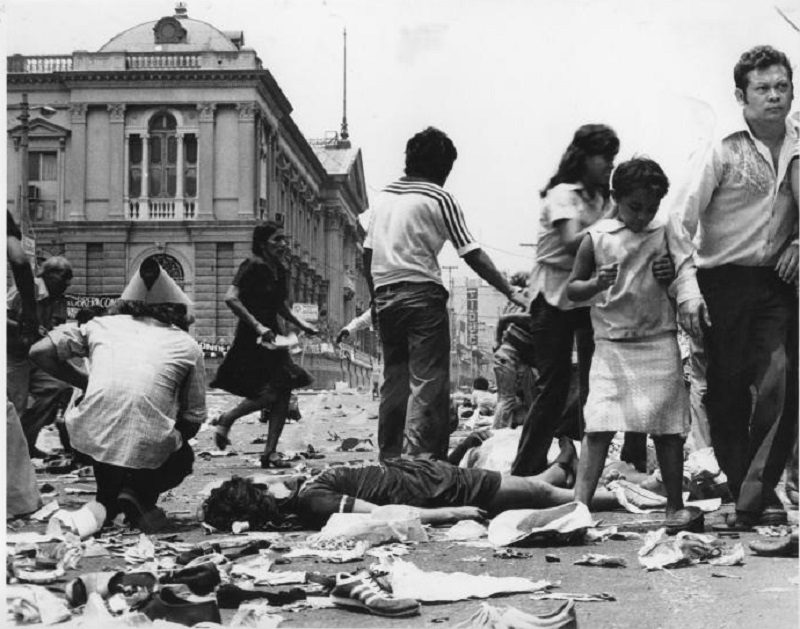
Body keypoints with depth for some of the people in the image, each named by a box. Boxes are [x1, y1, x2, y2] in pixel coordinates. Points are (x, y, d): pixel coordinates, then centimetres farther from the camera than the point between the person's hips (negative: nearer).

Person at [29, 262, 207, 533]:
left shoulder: (103, 324, 17)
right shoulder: (187, 345, 14)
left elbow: (40, 352, 9)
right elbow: (193, 421, 14)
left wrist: (84, 382, 22)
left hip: (91, 438, 2)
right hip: (148, 447, -2)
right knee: (182, 459, 33)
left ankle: (106, 501, 22)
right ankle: (139, 492, 4)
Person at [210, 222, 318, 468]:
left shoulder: (280, 271, 13)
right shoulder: (253, 266, -12)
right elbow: (231, 298, -22)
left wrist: (300, 323, 14)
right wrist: (257, 326, -25)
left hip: (271, 335, 8)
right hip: (251, 338, -8)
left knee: (283, 391, 0)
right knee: (272, 392, -16)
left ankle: (270, 452, 5)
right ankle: (225, 420, 6)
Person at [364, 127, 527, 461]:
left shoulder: (384, 195, 14)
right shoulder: (440, 199, -4)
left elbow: (368, 252, 14)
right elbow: (473, 255, -6)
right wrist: (511, 292, -3)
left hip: (385, 296, 6)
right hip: (422, 293, -6)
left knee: (394, 379, 12)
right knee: (428, 381, -5)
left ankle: (389, 458, 14)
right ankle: (419, 456, -14)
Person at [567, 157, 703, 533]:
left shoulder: (664, 234, 5)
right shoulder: (596, 238, -1)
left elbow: (688, 275, 15)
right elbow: (572, 288, 3)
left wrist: (672, 276, -8)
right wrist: (596, 284, -18)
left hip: (659, 343, 2)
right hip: (611, 344, -2)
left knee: (667, 428, 5)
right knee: (599, 426, -10)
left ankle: (676, 507, 15)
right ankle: (579, 505, -10)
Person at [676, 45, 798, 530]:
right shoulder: (725, 150, -7)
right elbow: (686, 222, -8)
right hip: (724, 282, -2)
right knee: (727, 392, 0)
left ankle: (755, 498, -10)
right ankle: (757, 497, 14)